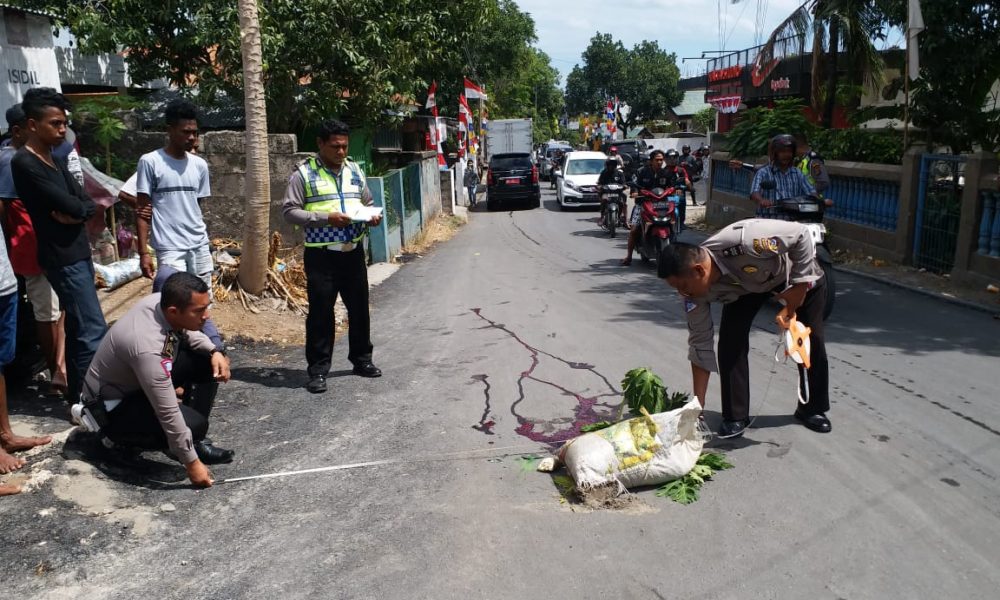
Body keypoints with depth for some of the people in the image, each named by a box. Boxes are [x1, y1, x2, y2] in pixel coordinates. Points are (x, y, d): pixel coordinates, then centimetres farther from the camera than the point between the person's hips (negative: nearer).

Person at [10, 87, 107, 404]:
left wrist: (75, 215, -12)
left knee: (78, 330, 14)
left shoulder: (55, 161, 14)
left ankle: (77, 395, 24)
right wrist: (80, 208, 1)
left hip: (78, 254, 9)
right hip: (63, 259, -9)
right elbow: (71, 206, -19)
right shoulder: (24, 163, -14)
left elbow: (88, 204, 8)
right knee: (93, 331, -11)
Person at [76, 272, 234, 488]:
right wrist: (191, 463, -25)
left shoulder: (161, 301, -18)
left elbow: (186, 332, 7)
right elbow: (169, 415, -33)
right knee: (194, 425, -25)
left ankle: (193, 441, 2)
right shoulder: (148, 348, -40)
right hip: (112, 403, -9)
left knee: (207, 361, -7)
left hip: (135, 377, 9)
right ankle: (115, 431, 1)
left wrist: (214, 351, -12)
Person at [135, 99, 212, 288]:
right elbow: (142, 210, -4)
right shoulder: (150, 162, -5)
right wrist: (144, 252, -9)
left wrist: (200, 238, 17)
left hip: (200, 245, 5)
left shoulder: (200, 165, 8)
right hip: (169, 248, -5)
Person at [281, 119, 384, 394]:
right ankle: (318, 369, 11)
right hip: (321, 255, -5)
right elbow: (289, 210, -8)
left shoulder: (355, 170, 11)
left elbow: (368, 203, 21)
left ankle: (362, 359, 29)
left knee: (359, 307, 13)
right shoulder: (304, 173, -5)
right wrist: (325, 217, -19)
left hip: (353, 252, 5)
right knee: (320, 312, 0)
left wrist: (372, 217, -3)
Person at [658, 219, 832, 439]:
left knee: (811, 339, 0)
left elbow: (801, 234, -32)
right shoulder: (696, 290, -28)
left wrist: (799, 287, -30)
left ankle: (813, 409, 23)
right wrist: (698, 405, -17)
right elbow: (700, 343, -19)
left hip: (798, 270, -2)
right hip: (746, 283, 3)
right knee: (730, 340, -14)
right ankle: (735, 416, 0)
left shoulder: (741, 241, -47)